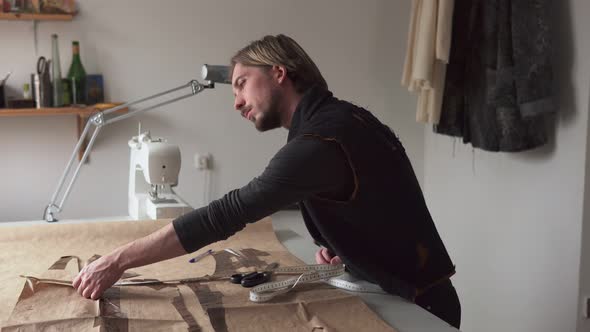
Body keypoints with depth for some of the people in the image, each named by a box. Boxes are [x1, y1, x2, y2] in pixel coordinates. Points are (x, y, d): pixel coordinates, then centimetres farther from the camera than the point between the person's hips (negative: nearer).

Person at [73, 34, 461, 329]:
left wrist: (118, 261, -28)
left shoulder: (321, 141, -27)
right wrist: (337, 244, -4)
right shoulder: (342, 118, 3)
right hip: (403, 292, 8)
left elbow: (225, 215, -32)